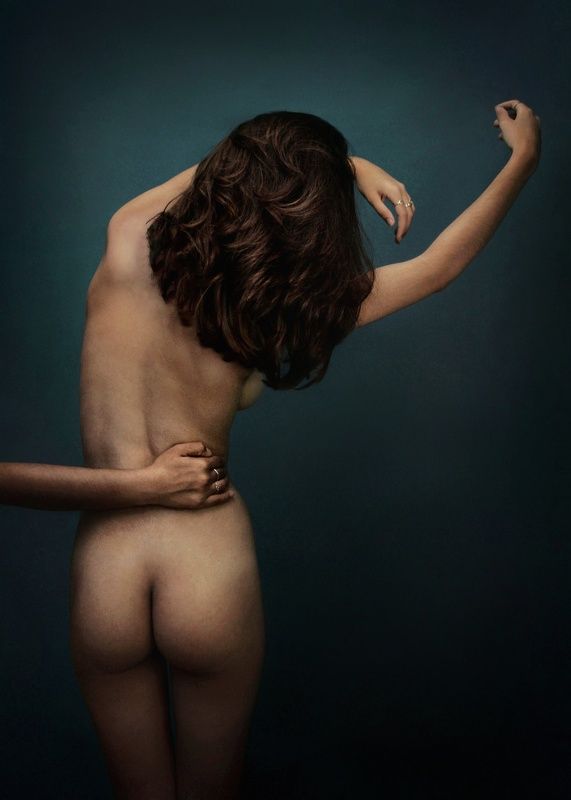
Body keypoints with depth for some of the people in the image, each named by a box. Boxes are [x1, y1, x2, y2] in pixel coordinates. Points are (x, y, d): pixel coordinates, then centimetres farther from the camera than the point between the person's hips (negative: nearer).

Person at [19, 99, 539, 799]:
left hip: (104, 574, 2)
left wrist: (350, 165, 11)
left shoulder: (125, 244, -8)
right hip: (212, 573, -1)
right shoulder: (285, 305, -11)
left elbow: (239, 164, 12)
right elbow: (441, 264, 3)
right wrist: (523, 159, 14)